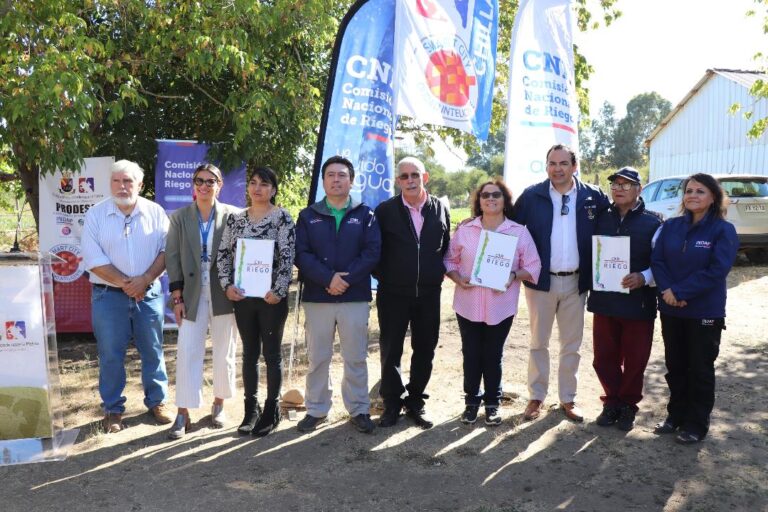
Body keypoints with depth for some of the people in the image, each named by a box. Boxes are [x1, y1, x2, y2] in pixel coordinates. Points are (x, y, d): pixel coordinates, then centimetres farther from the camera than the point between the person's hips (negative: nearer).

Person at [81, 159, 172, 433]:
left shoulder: (155, 212, 1)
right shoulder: (96, 214, -2)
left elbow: (167, 250, -3)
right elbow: (93, 258, -8)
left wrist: (144, 279, -16)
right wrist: (125, 283, -14)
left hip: (149, 294, 1)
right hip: (108, 295, -1)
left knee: (153, 351, 10)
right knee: (110, 355, 6)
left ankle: (157, 401, 25)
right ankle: (113, 409, 19)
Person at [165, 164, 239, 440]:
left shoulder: (232, 215, -2)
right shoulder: (179, 217, 3)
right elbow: (172, 257, 2)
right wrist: (177, 297, -3)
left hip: (224, 294, -1)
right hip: (192, 295, 1)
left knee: (224, 352, 9)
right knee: (187, 352, -1)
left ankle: (219, 404, 27)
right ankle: (183, 414, 8)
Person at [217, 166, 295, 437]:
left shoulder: (282, 217, -4)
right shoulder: (236, 218, 9)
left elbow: (288, 256, -10)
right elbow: (224, 253, 9)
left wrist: (278, 290, -18)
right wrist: (227, 284, -4)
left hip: (271, 296, -4)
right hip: (242, 296, 4)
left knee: (272, 354, 5)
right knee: (249, 353, 12)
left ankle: (271, 409, 18)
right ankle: (251, 408, 24)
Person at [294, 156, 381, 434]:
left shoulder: (365, 215, 6)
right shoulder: (308, 216, 8)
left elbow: (372, 252, -5)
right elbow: (301, 254, -3)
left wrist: (346, 279, -15)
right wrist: (328, 278, -16)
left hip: (355, 297, -1)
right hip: (317, 297, 1)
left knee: (356, 357, 7)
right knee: (317, 358, 9)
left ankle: (359, 409, 20)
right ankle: (316, 410, 23)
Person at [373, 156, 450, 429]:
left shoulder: (440, 209, 3)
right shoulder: (385, 210, -3)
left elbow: (446, 247, 11)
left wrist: (439, 273, 3)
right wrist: (382, 275, -1)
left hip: (429, 294, 2)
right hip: (393, 294, -2)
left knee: (425, 350, 10)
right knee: (390, 351, 6)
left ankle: (415, 402, 26)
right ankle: (392, 404, 22)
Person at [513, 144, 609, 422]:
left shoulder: (593, 196, -1)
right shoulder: (532, 196, -4)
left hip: (575, 282, 1)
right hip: (541, 280, -1)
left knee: (572, 344, 11)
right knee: (539, 342, 9)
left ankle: (568, 399, 24)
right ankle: (536, 397, 21)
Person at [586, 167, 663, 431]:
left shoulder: (652, 222, -2)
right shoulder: (601, 218, 7)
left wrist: (644, 277, -19)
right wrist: (593, 276, -5)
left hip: (638, 302, -3)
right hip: (604, 300, 3)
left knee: (635, 359, 8)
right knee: (604, 357, 9)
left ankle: (629, 405, 26)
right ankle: (612, 401, 27)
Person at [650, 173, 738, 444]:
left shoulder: (723, 230, -8)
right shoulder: (671, 226, 5)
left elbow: (717, 270, -17)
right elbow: (657, 260, -1)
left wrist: (679, 292, -20)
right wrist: (667, 290, -18)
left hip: (705, 312, -4)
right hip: (671, 310, 4)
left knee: (700, 369, 7)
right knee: (675, 365, 14)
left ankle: (696, 424, 20)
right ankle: (676, 415, 30)